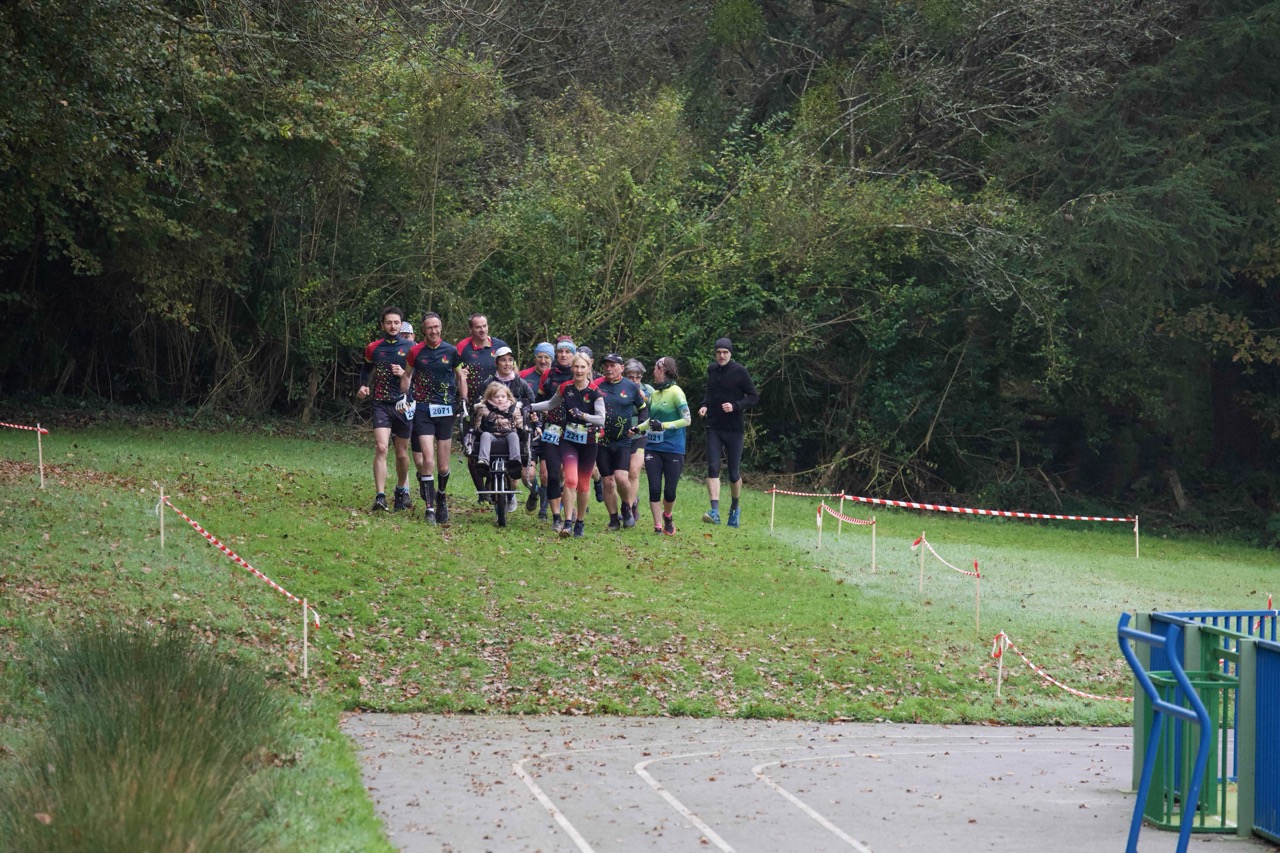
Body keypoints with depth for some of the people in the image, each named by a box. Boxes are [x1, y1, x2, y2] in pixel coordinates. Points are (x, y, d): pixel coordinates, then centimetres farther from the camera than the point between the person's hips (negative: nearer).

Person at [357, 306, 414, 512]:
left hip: (403, 405, 0)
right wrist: (363, 386, 4)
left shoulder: (410, 348, 2)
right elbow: (366, 369, 22)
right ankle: (380, 497, -19)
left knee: (402, 454, 9)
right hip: (381, 404, 0)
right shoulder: (374, 348, 5)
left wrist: (405, 374, -14)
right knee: (381, 448, -17)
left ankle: (402, 491, 32)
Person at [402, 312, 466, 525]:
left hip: (446, 411, 1)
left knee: (443, 466, 4)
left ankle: (441, 496, 33)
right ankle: (429, 508, -7)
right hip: (423, 410, -1)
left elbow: (461, 376, 12)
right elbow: (407, 375, 14)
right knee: (428, 461, -13)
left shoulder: (451, 351, 2)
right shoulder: (416, 351, 1)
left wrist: (463, 402, 6)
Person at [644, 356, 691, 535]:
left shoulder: (675, 392, -9)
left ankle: (667, 516, 30)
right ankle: (657, 525, 5)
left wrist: (664, 425, -19)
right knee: (654, 488, -4)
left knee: (670, 491, 1)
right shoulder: (654, 393, 10)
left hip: (673, 449, -5)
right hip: (653, 448, 5)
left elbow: (687, 420, -11)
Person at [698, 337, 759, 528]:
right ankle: (715, 511, -18)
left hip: (734, 429, -3)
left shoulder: (739, 372, -7)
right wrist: (704, 405, 5)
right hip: (714, 428, 3)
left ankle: (735, 509, 27)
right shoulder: (712, 370, 8)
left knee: (734, 473, 4)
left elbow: (754, 397, -4)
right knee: (713, 468, -12)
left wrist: (735, 406, -19)